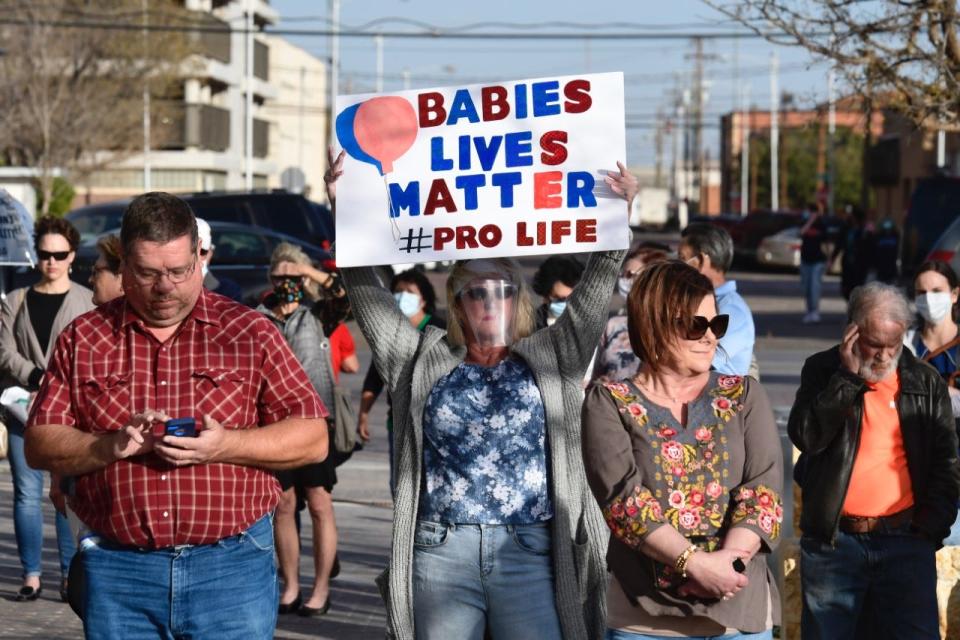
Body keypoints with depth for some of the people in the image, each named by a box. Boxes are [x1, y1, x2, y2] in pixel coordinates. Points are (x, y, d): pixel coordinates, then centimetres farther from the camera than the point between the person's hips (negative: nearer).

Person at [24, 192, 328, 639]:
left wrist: (226, 445, -15)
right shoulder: (83, 339, 8)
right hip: (117, 570, 1)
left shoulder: (250, 333, 4)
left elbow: (313, 439, 1)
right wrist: (109, 446, -13)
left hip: (232, 569, -1)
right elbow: (38, 446, 6)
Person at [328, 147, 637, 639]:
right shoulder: (421, 362, 12)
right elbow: (366, 290, 11)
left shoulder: (551, 359, 11)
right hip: (439, 555, 1)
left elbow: (595, 290, 5)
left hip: (530, 552, -1)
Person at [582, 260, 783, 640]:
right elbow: (623, 498, -10)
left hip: (742, 606, 2)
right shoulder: (609, 404, 2)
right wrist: (696, 563, -20)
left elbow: (764, 488, -2)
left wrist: (729, 558, -18)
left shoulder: (744, 396, 10)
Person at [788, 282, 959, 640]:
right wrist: (848, 376, -12)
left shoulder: (927, 383, 9)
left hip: (906, 542, 1)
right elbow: (805, 436, -10)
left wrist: (931, 527, 0)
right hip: (832, 540, 0)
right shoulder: (823, 371, 5)